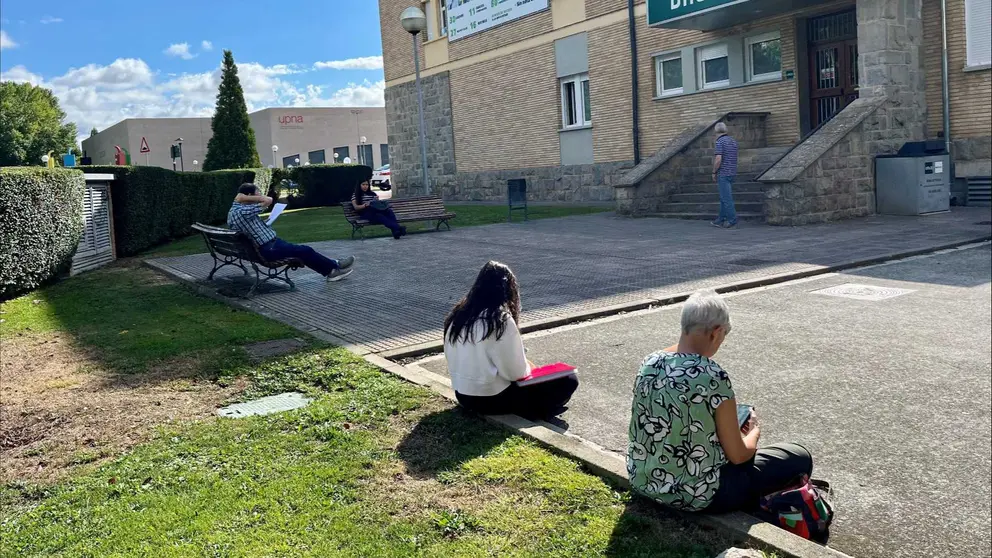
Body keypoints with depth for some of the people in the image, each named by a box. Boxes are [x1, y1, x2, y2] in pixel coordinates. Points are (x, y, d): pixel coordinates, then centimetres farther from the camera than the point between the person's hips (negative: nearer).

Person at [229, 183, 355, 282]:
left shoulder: (232, 212, 8)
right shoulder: (243, 211, -24)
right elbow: (268, 200, -23)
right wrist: (244, 198, -17)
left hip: (260, 248, 10)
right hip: (270, 249, -10)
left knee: (301, 250, 16)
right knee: (305, 251, 2)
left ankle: (330, 269, 23)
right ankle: (334, 267, 19)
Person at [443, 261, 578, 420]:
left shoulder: (458, 314, 0)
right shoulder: (502, 320, -20)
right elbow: (517, 372, -16)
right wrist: (529, 368, 6)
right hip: (491, 399, -7)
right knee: (568, 381, -2)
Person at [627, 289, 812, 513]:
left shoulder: (649, 363, -3)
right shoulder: (713, 377, -23)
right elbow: (738, 456, -13)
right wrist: (754, 431, 7)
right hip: (694, 493, -7)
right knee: (799, 458, 10)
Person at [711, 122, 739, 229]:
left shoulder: (720, 142, -13)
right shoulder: (733, 141, 12)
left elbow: (718, 160, -21)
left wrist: (714, 172, -10)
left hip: (723, 173, -9)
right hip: (732, 173, 9)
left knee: (726, 198, -4)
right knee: (724, 197, 15)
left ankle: (732, 221, -3)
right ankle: (721, 220, 19)